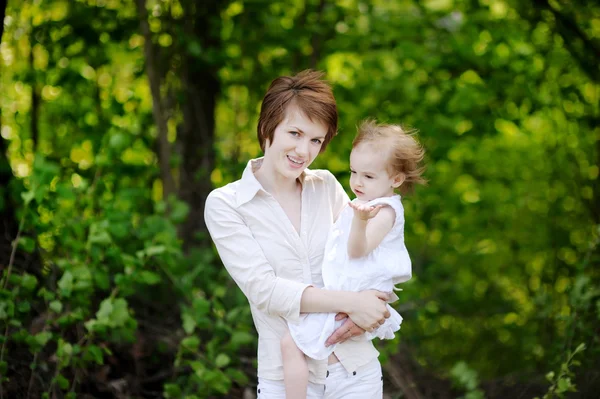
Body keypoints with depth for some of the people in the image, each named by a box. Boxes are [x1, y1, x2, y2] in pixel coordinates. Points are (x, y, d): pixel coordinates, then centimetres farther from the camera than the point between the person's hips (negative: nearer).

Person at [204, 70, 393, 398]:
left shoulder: (327, 187, 4)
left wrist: (362, 311, -18)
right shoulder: (224, 205, -7)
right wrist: (349, 302, -23)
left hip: (358, 370, 3)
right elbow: (262, 288, -15)